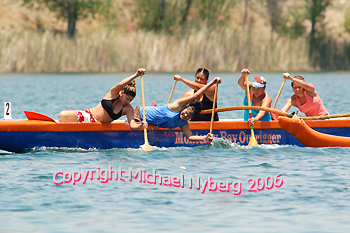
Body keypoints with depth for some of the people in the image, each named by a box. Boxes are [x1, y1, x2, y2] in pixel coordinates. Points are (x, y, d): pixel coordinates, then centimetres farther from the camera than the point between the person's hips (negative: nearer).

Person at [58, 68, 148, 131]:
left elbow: (132, 125, -14)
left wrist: (141, 126, -37)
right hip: (88, 116, 1)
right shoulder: (114, 93, -6)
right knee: (62, 115, -18)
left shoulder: (128, 109, -4)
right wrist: (135, 75, -39)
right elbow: (120, 85, -26)